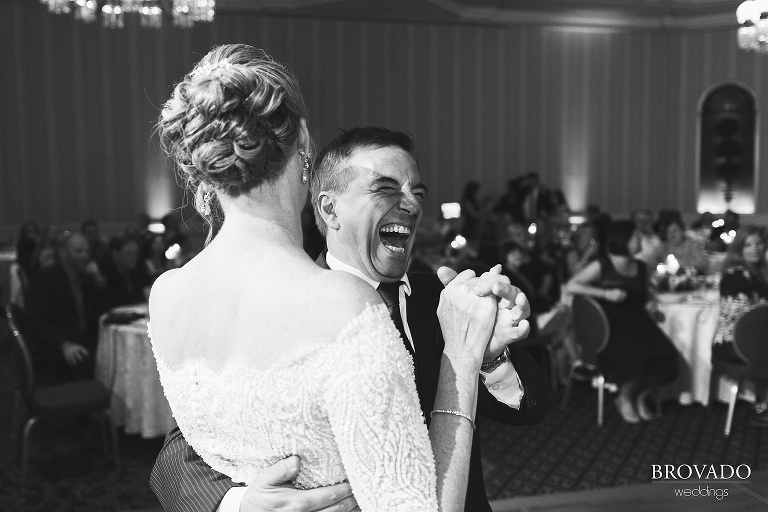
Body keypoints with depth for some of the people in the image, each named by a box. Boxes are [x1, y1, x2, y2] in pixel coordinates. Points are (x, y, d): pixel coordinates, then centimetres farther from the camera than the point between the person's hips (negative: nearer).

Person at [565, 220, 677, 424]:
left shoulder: (640, 267, 14)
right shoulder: (602, 266, -3)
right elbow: (571, 286, -10)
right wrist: (606, 294, -17)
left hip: (637, 321, 6)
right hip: (612, 324, -6)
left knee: (665, 355, -22)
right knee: (636, 358, -31)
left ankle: (640, 397, 5)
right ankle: (624, 399, 0)